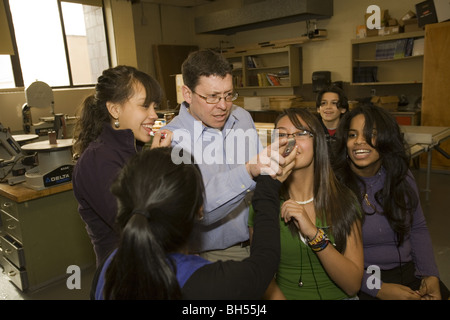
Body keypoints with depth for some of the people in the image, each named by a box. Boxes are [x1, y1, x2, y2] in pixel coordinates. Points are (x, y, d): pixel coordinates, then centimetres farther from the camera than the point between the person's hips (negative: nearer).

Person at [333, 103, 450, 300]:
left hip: (410, 274, 5)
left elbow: (418, 229, 11)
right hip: (361, 284, -5)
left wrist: (431, 275, -1)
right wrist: (377, 288, -17)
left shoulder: (401, 176, 0)